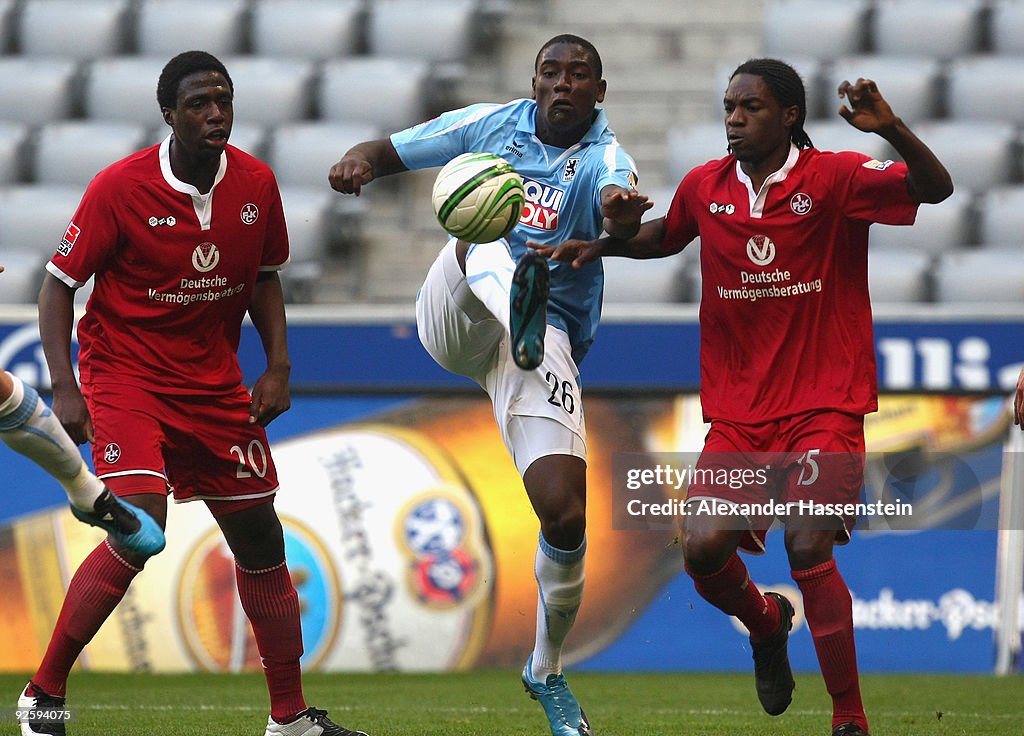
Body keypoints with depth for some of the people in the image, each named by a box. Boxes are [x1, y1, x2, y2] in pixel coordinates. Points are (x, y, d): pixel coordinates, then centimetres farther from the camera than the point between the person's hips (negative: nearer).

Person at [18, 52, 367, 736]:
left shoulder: (256, 183, -2)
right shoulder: (120, 188, -16)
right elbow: (59, 283, -8)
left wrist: (278, 366, 3)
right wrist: (65, 389, -17)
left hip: (215, 383, 6)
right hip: (125, 374, -5)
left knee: (261, 539, 7)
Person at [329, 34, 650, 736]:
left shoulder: (602, 159, -1)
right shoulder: (493, 124, 8)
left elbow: (619, 215, -25)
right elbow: (389, 151, 12)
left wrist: (622, 212, -51)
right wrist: (359, 160, -13)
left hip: (546, 339, -1)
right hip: (452, 321, 1)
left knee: (566, 515, -12)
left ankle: (547, 669, 11)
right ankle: (518, 288, -67)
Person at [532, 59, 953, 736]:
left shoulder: (834, 178, -8)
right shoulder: (706, 187, 6)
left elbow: (935, 188, -19)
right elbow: (664, 236, 28)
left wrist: (891, 129, -36)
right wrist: (598, 246, 12)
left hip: (824, 405, -4)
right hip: (738, 413, 4)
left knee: (808, 547, -21)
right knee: (703, 548, -12)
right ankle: (766, 623, 25)